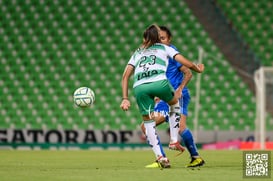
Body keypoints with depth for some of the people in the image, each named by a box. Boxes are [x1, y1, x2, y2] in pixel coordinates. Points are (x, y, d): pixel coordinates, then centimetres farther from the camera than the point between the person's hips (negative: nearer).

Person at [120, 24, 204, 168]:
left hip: (139, 87, 2)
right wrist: (198, 69, 41)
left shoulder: (137, 53, 34)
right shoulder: (165, 48, 27)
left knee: (148, 122, 14)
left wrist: (125, 98, 20)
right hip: (159, 81, -2)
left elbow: (125, 76, 24)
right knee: (175, 103, 29)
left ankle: (160, 156, 2)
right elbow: (188, 64, 20)